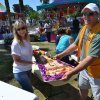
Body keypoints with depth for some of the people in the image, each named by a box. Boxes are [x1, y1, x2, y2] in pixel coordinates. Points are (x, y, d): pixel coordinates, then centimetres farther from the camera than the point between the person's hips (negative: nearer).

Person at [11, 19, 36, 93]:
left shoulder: (27, 40, 0)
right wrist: (31, 62, -25)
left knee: (27, 90, 23)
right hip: (20, 72, -7)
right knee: (30, 92, 1)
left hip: (28, 69, 7)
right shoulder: (16, 43, -22)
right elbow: (17, 61, -20)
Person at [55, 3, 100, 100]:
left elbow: (91, 58, -33)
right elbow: (75, 44, 10)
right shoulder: (84, 28, -2)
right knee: (82, 87, 27)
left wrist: (71, 73, -33)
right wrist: (61, 54, 9)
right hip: (84, 67, 8)